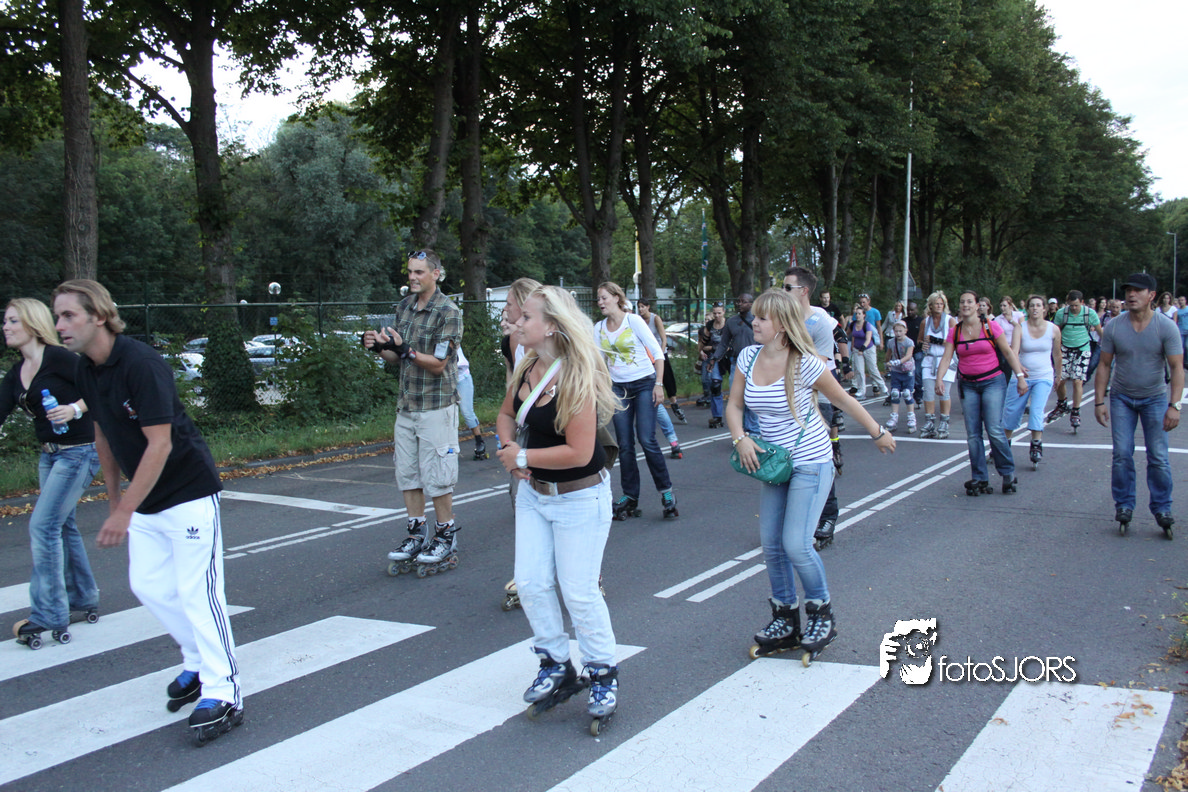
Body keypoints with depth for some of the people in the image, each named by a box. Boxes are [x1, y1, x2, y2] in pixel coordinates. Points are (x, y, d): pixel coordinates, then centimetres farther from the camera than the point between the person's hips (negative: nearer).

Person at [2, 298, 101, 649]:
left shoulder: (57, 358, -13)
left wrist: (74, 409, -28)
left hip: (79, 452, -9)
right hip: (49, 455, 9)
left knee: (43, 525, -12)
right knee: (62, 525, 17)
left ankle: (49, 616, -6)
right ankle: (82, 599, 33)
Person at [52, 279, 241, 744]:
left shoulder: (141, 365, -23)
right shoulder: (85, 372, 3)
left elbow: (160, 445, -26)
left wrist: (124, 511, -26)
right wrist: (113, 497, 19)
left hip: (190, 492, -8)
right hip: (145, 499, 8)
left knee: (197, 591, -8)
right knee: (148, 584, 10)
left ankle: (223, 693, 0)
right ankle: (198, 661, 28)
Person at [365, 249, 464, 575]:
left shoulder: (448, 312, -12)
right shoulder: (404, 306, 10)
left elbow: (438, 364, -15)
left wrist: (405, 349, -26)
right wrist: (380, 347, -4)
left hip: (436, 405, -7)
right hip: (406, 404, 7)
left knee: (437, 475, -1)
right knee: (407, 473, 10)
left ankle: (446, 538, 12)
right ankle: (416, 535, 22)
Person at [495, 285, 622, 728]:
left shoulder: (577, 378, -24)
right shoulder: (527, 370, 0)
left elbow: (578, 452, -28)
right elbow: (507, 414, 19)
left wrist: (523, 456, -17)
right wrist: (509, 449, -2)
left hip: (579, 498, -7)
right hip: (533, 493, 8)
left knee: (579, 592, 0)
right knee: (530, 583, 7)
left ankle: (603, 674, 21)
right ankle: (556, 666, 26)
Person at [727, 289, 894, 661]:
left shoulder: (804, 364, -17)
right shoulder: (749, 357, -1)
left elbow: (842, 399, -4)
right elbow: (733, 405, 5)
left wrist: (878, 433, 7)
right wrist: (740, 438, -14)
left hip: (810, 463, -6)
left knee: (796, 544, -12)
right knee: (770, 544, 6)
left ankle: (821, 614, 13)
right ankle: (785, 621, 23)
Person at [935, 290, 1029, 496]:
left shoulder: (990, 327, -3)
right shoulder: (955, 332, 3)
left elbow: (1008, 352, 0)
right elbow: (946, 357, -5)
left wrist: (1020, 376, -8)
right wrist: (939, 379, -21)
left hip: (993, 381, -3)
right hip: (967, 385, 3)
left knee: (994, 429, -12)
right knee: (972, 434, 2)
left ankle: (1008, 473, 6)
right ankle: (979, 479, 9)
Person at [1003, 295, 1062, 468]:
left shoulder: (1053, 329, -2)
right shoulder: (1020, 328, -7)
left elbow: (1056, 354, 11)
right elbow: (1014, 351, -20)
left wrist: (1058, 376, 20)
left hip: (1044, 377, 0)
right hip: (1021, 376, 0)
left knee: (1037, 410, -18)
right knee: (1011, 411, 5)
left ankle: (1036, 445, -6)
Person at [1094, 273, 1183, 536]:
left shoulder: (1166, 327, -12)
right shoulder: (1113, 327, -7)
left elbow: (1176, 368, -13)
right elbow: (1104, 365, -1)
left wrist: (1174, 405, -21)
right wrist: (1099, 401, -5)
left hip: (1155, 398, -1)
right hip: (1121, 398, 1)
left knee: (1158, 457, -1)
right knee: (1122, 455, -2)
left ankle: (1162, 509, 11)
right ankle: (1124, 505, 11)